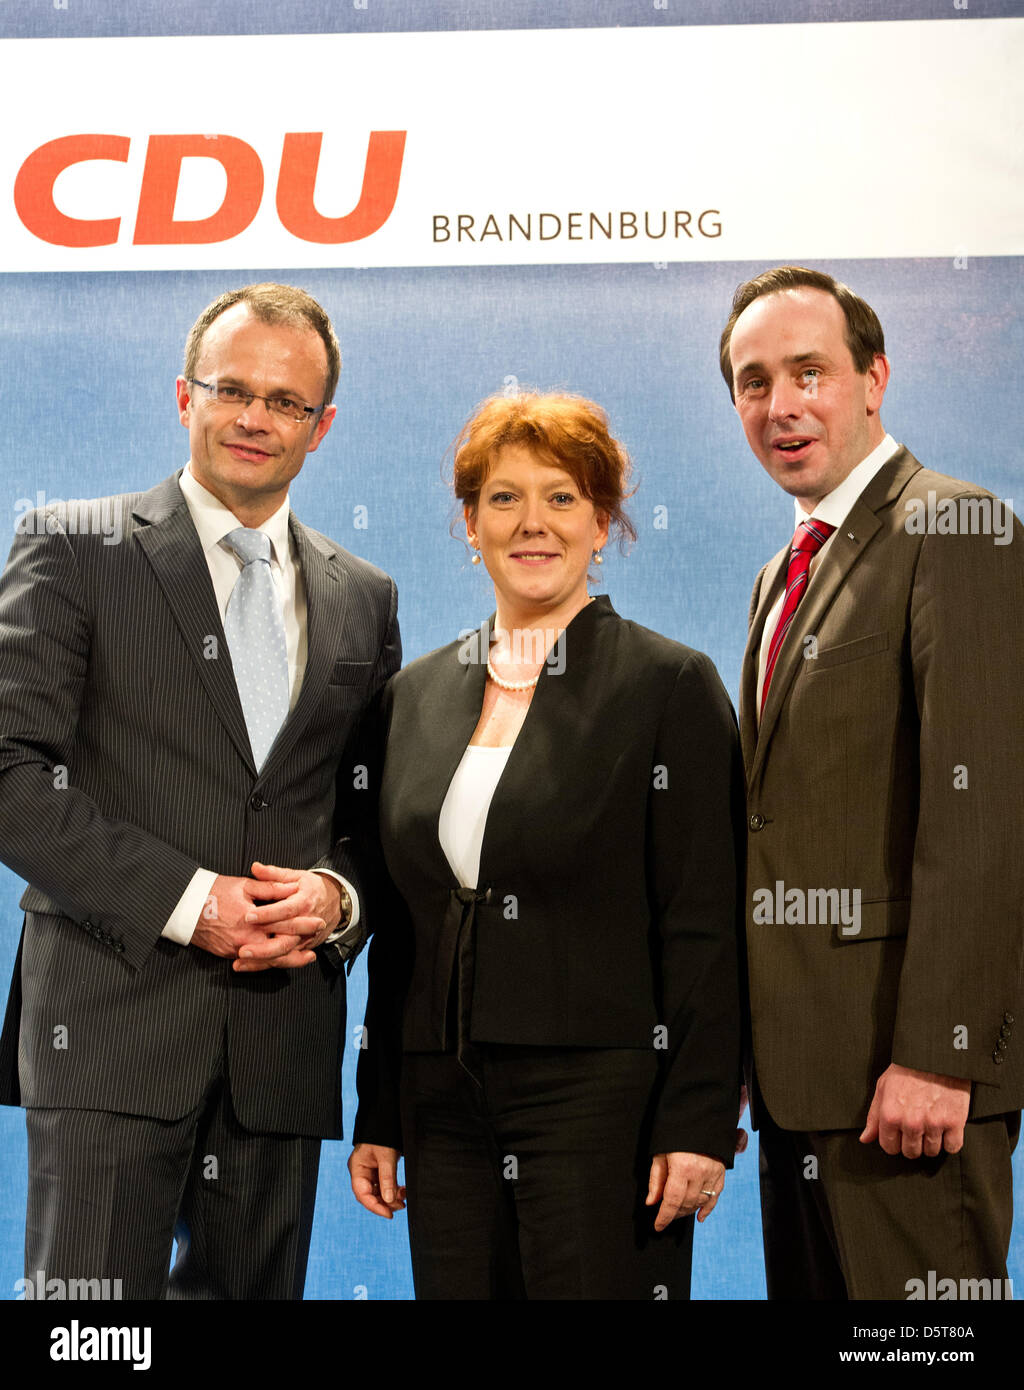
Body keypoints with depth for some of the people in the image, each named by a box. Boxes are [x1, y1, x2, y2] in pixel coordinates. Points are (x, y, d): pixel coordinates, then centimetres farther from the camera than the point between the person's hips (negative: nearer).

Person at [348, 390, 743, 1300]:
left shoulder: (671, 685, -3)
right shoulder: (418, 693, 12)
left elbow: (703, 929, -7)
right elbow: (399, 924, 14)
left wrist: (700, 1124, -12)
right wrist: (378, 1117, 11)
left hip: (601, 1100, -4)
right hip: (444, 1106, 5)